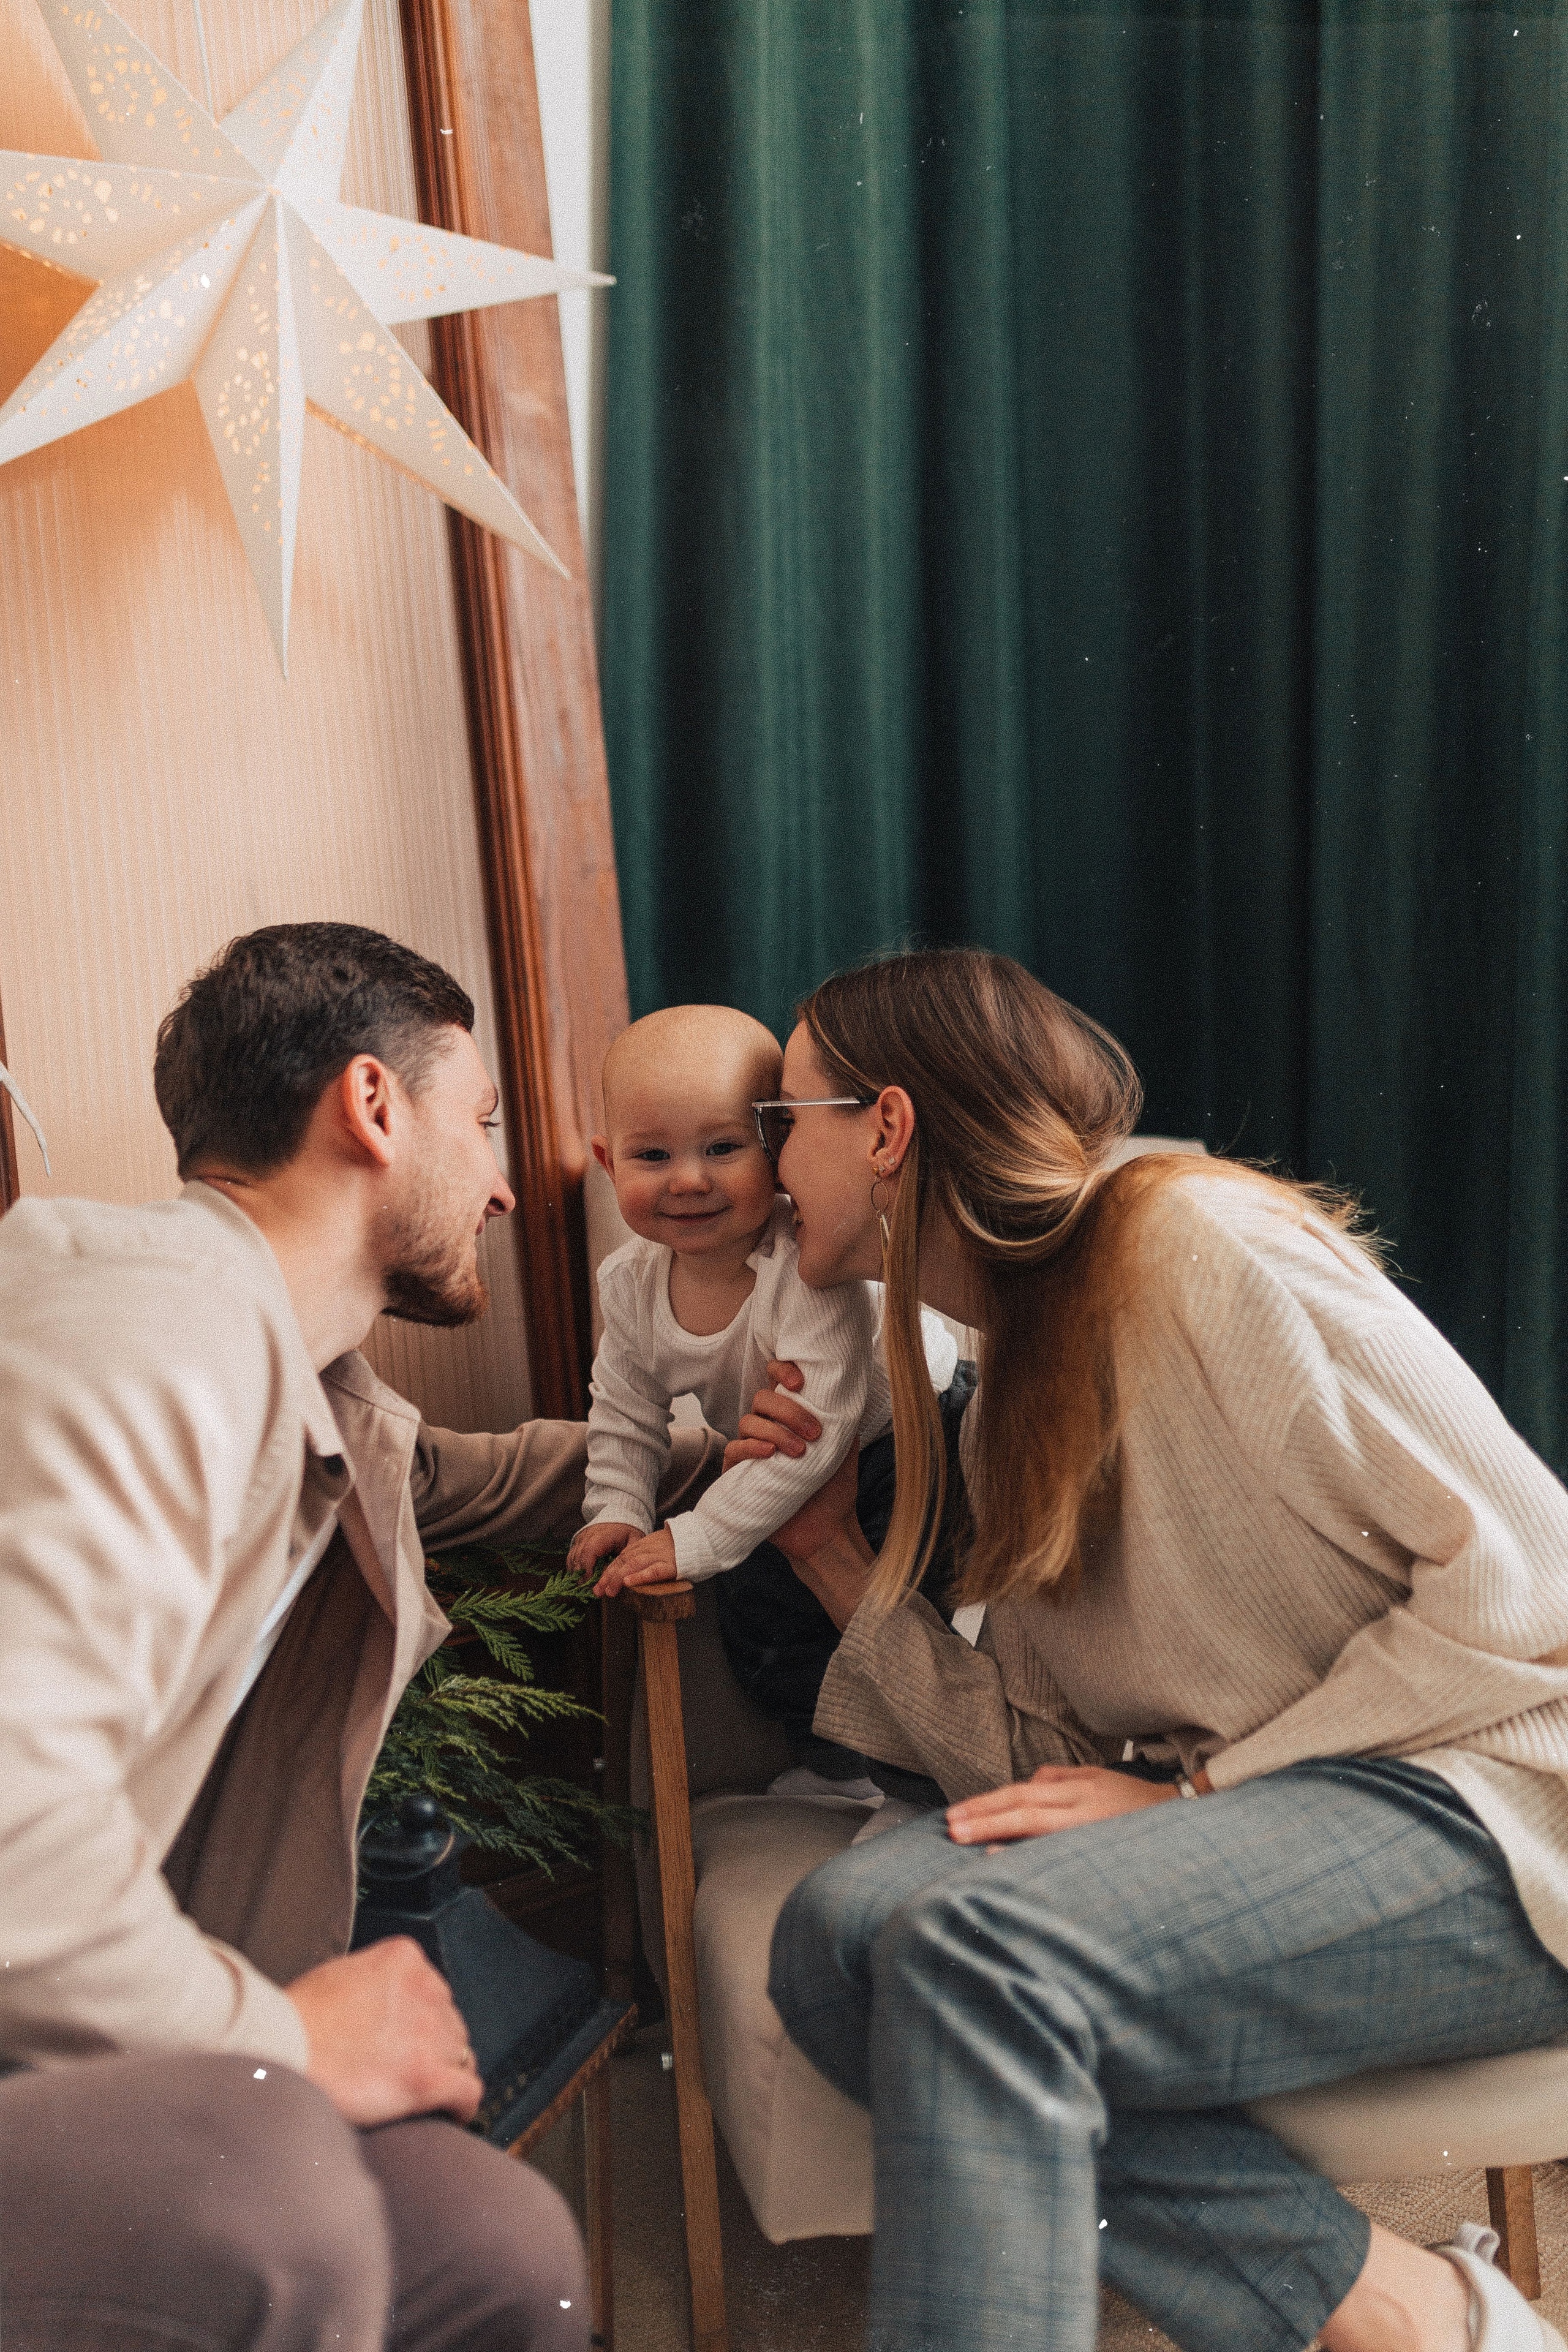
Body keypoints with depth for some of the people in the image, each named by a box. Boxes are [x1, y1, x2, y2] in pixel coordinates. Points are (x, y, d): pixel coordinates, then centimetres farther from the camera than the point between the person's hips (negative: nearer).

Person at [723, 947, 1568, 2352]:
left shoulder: (1197, 1240, -10)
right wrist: (831, 1550, 8)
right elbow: (1045, 1764, 10)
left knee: (979, 1953, -30)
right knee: (840, 1935, -18)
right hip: (1241, 1819, 8)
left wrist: (1197, 1790, -15)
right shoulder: (1004, 1409, 16)